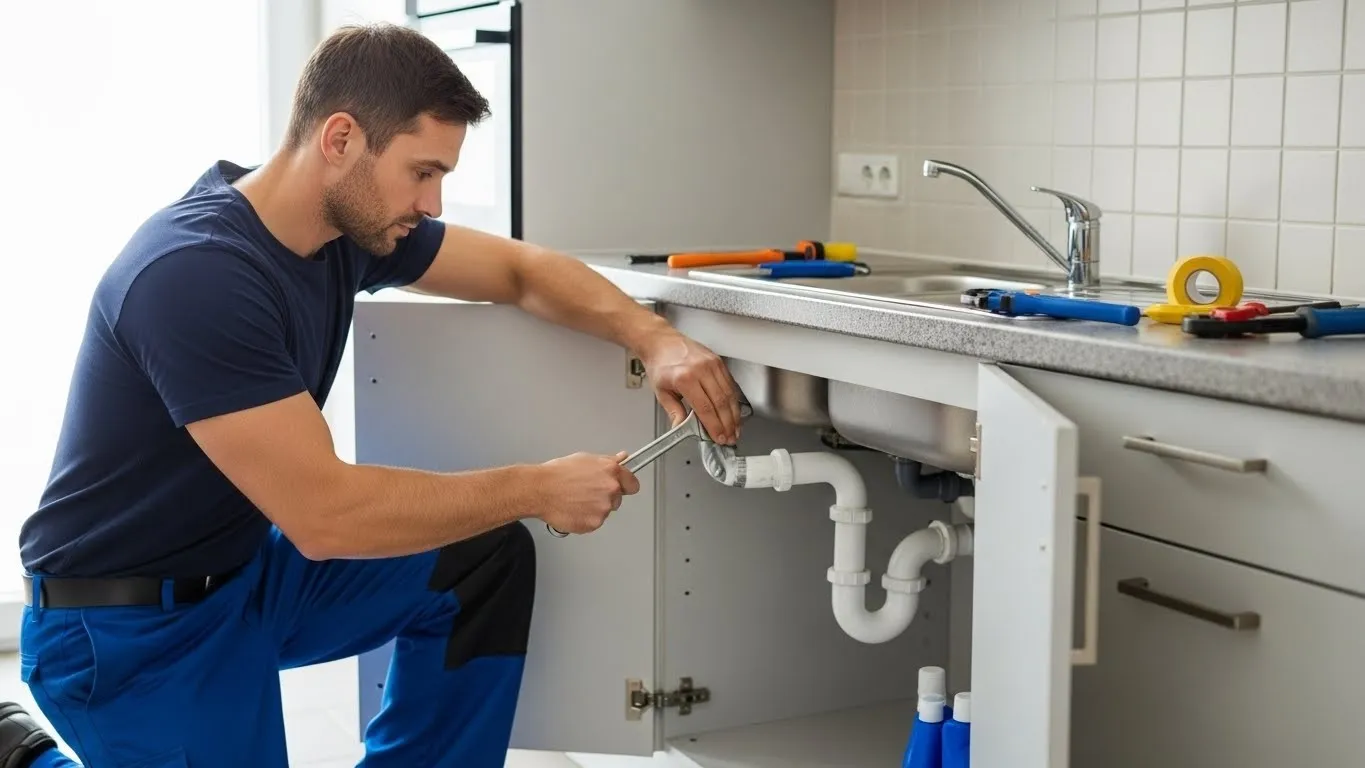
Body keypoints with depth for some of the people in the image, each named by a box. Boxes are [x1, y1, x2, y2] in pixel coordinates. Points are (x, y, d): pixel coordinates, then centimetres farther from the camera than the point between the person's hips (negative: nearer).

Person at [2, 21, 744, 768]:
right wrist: (537, 489, -23)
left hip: (252, 568, 8)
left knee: (487, 558, -5)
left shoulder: (354, 223, -5)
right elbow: (323, 514, -32)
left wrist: (654, 339, -11)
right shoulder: (194, 274, -30)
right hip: (124, 622, -7)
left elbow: (520, 269, 7)